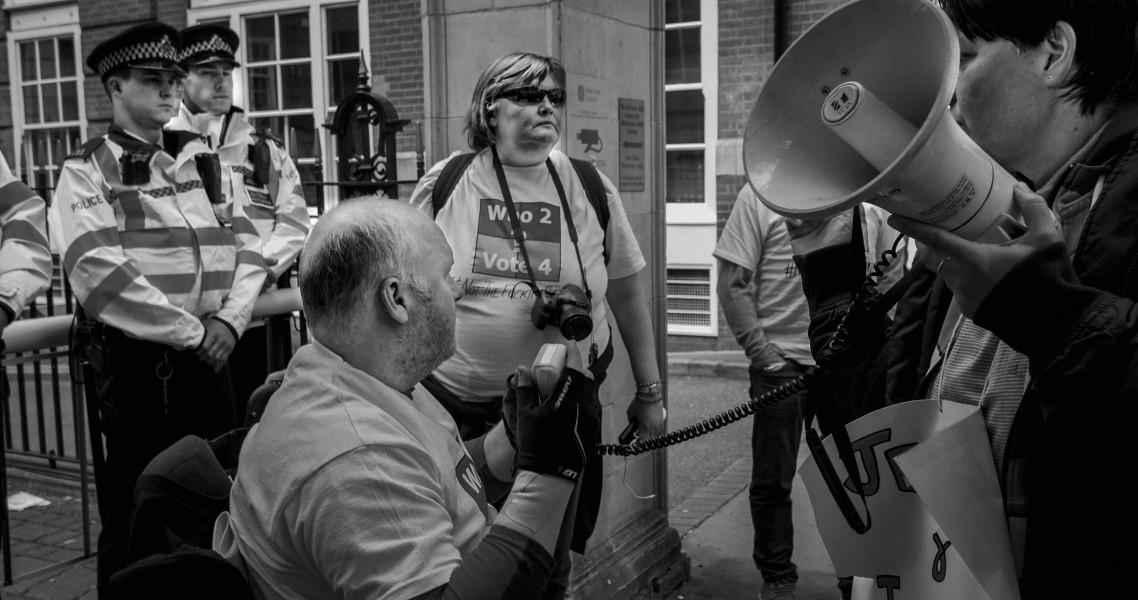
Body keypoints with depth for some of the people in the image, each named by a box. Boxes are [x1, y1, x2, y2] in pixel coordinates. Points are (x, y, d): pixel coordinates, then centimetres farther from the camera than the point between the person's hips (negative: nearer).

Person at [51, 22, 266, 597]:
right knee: (136, 509, 6)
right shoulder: (87, 170, -4)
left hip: (209, 356, 5)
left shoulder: (200, 156, 11)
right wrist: (191, 332, -15)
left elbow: (246, 243, 8)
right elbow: (99, 273, -16)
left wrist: (229, 318, -7)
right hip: (136, 362, -5)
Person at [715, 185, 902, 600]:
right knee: (772, 480, 5)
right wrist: (762, 353, -10)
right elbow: (732, 283, -5)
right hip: (783, 363, -3)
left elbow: (893, 279, 12)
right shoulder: (760, 194, -4)